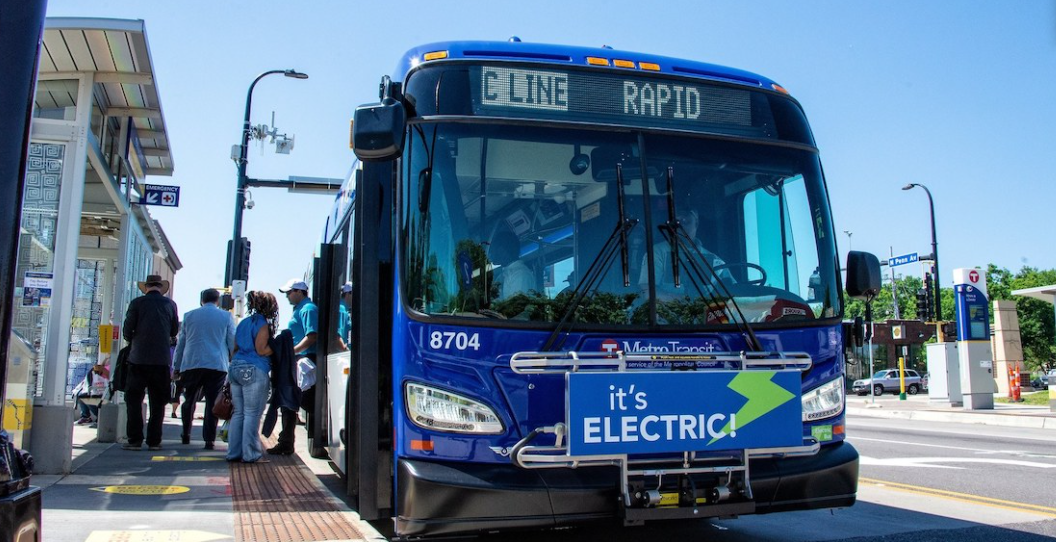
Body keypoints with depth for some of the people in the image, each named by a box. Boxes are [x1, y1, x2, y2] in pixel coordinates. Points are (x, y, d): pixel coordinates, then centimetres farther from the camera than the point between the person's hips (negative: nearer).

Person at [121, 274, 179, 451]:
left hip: (138, 358, -1)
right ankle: (154, 441, 8)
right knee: (158, 402, 8)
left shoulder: (137, 303, -2)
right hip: (162, 360, 2)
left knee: (134, 400, 6)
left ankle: (135, 440, 2)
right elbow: (174, 332, 11)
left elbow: (127, 331, -1)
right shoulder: (170, 304, 3)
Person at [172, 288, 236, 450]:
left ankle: (186, 435, 25)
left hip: (191, 364, 2)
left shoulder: (189, 315, 11)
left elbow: (180, 342, 14)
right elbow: (232, 342, 6)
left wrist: (176, 367, 19)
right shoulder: (226, 317, 6)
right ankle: (209, 440, -5)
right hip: (217, 365, -2)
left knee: (189, 401, 16)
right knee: (212, 403, -1)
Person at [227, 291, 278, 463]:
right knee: (252, 414, -4)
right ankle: (250, 454, -2)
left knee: (238, 413, 12)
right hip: (254, 371, -8)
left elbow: (236, 348, 20)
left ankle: (234, 452, 14)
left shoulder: (243, 323, 17)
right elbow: (261, 350, -14)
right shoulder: (263, 324, -7)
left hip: (236, 368, 8)